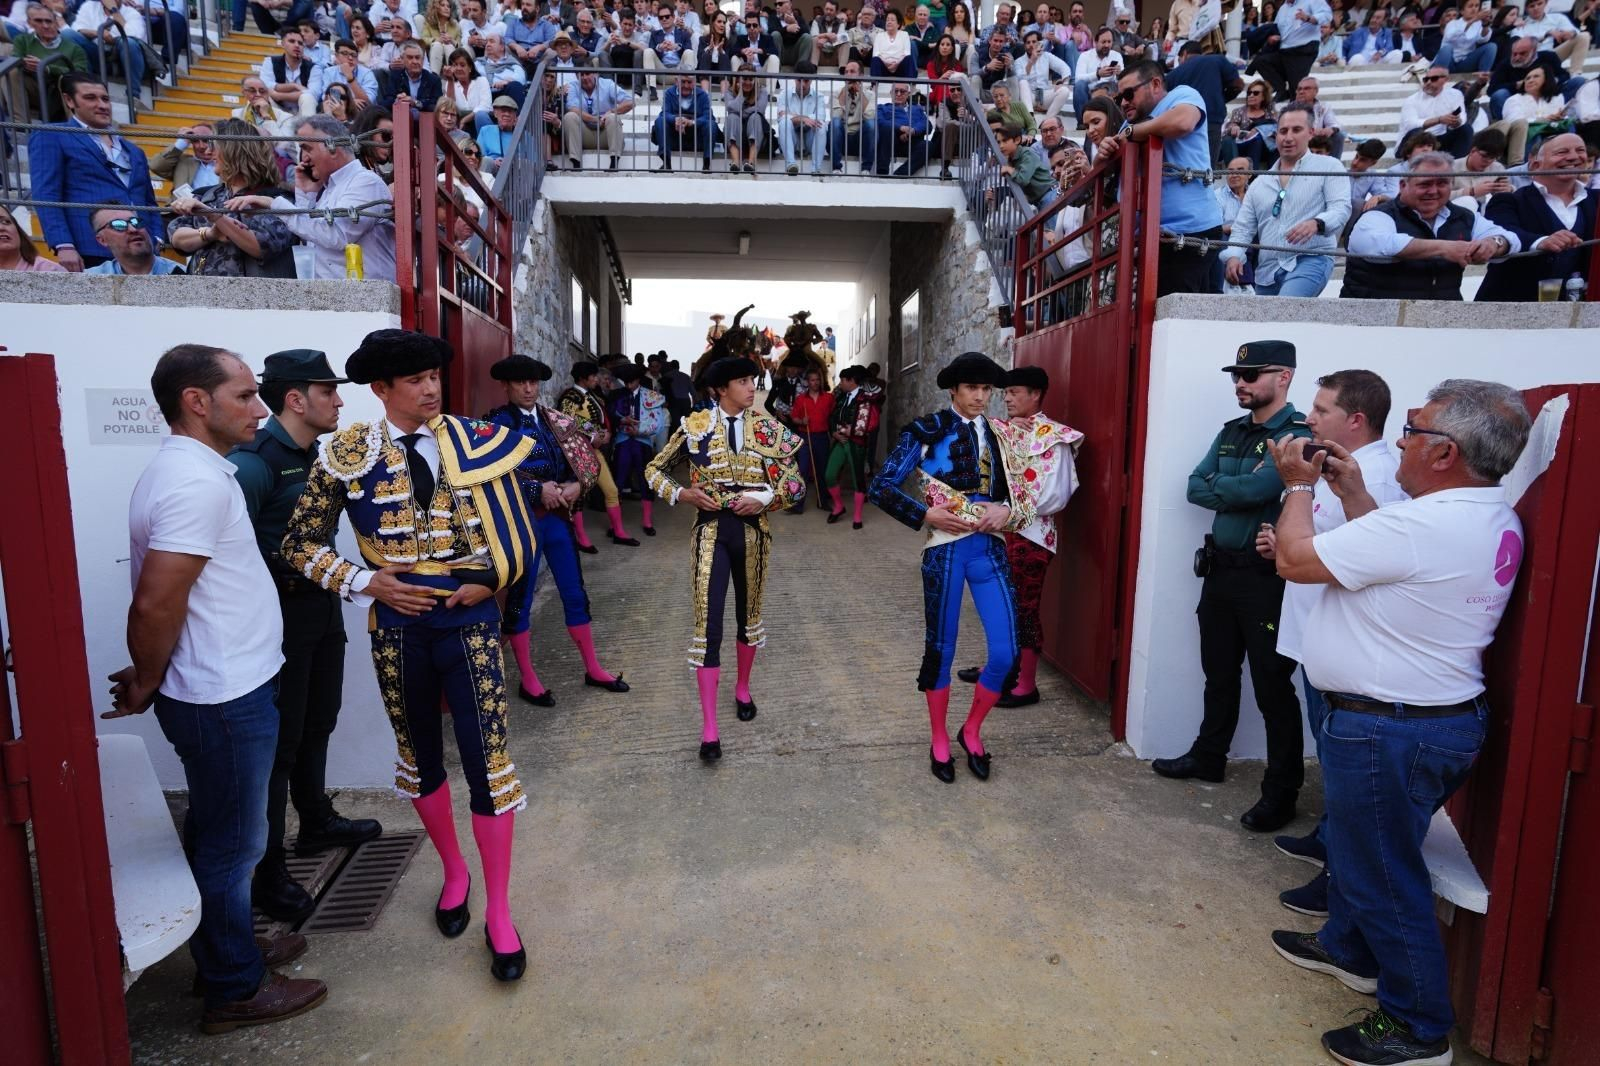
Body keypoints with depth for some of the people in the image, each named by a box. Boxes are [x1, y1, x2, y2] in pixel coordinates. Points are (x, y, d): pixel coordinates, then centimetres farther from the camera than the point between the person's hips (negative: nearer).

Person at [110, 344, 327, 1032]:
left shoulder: (184, 469, 9)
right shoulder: (198, 481, -23)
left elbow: (162, 594, 15)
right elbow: (155, 603, -26)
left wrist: (152, 678, 15)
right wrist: (148, 684, -10)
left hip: (218, 690, 9)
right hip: (225, 699, -9)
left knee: (217, 835, 22)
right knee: (232, 844, 7)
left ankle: (227, 951, 40)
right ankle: (235, 989, 25)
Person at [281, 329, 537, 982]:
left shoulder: (470, 441, -1)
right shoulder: (348, 455, -2)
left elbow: (516, 524, 4)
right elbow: (300, 543, 2)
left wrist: (490, 581, -9)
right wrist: (364, 582, -11)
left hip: (469, 621, -1)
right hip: (398, 626, 2)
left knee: (486, 759, -2)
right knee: (420, 758, 16)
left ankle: (499, 913, 12)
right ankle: (454, 872, 40)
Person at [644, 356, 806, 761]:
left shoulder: (767, 427, 0)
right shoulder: (695, 426, -3)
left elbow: (796, 482, 2)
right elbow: (655, 469, 7)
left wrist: (765, 499, -16)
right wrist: (683, 494, -11)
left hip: (752, 530, 2)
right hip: (710, 530, -2)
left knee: (749, 613, 17)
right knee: (708, 623, -6)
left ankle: (743, 687, 42)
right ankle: (709, 727, 0)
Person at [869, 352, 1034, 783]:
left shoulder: (998, 437, 12)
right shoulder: (927, 431, -2)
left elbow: (1023, 499, 14)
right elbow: (882, 487, -6)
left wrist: (1007, 511, -8)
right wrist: (927, 514, -15)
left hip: (989, 549, 4)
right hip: (945, 550, -4)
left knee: (1005, 652, 0)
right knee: (940, 649, 8)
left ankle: (971, 731, 25)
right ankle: (940, 742, 28)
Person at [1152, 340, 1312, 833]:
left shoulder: (1300, 435, -13)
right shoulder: (1232, 432, 11)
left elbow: (1257, 488, -26)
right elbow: (1195, 488, 4)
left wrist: (1217, 485, -8)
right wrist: (1238, 493, -13)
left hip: (1266, 577, -7)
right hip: (1220, 569, 7)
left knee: (1272, 686, 1)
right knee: (1219, 673, 19)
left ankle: (1281, 792, 14)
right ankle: (1208, 757, 35)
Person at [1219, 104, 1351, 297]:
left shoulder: (1329, 167, 7)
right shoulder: (1260, 182, 19)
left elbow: (1341, 208, -6)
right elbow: (1243, 227, 14)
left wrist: (1317, 223, -30)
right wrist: (1233, 256, -7)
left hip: (1311, 260, -5)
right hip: (1267, 269, 5)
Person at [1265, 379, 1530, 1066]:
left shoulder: (1424, 525, -27)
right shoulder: (1494, 520, 4)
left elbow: (1295, 560, -19)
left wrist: (1299, 486, -4)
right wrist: (1351, 492, 13)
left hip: (1390, 731, -10)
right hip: (1445, 716, 10)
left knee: (1384, 874, 7)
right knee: (1360, 845, 26)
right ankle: (1349, 948, 46)